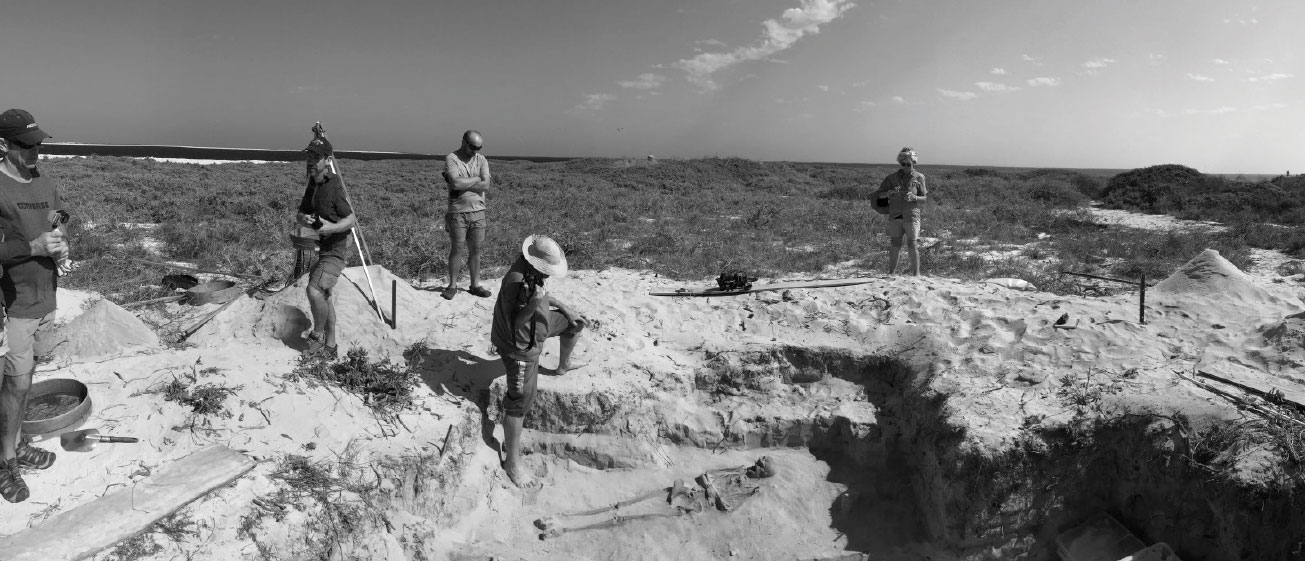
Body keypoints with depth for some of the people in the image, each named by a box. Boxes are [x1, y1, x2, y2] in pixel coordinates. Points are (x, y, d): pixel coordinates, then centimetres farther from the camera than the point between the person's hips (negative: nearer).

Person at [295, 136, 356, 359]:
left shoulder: (333, 187, -17)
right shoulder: (312, 186, 8)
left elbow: (352, 219, -15)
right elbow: (298, 215, 11)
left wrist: (332, 227, -30)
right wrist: (303, 219, -11)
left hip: (335, 249, -9)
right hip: (322, 247, 10)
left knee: (315, 291, -22)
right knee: (323, 295, 14)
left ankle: (317, 335, 2)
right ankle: (330, 347, 24)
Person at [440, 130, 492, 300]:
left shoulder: (481, 160, 7)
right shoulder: (451, 158, -4)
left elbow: (486, 186, -6)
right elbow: (456, 183, -20)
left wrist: (462, 184, -11)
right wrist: (476, 179, -7)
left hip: (478, 211, 3)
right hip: (457, 211, -3)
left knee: (475, 250, 7)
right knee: (457, 250, -1)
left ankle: (475, 285, 15)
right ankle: (452, 286, 10)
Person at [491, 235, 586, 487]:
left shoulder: (532, 272, -9)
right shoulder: (516, 282, -37)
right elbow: (515, 325, -38)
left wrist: (564, 307, 15)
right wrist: (532, 305, -52)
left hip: (538, 325, 9)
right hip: (520, 347, -9)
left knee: (575, 322, 24)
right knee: (519, 403, -6)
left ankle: (563, 365, 50)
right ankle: (513, 462, 4)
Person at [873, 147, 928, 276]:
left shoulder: (919, 177, 4)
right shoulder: (892, 177, 7)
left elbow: (924, 199, 4)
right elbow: (879, 194, 6)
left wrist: (914, 197, -17)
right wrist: (890, 192, -14)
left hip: (911, 216, -2)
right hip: (895, 216, 2)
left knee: (912, 246, -5)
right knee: (895, 245, 1)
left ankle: (916, 273, 2)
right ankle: (891, 272, 8)